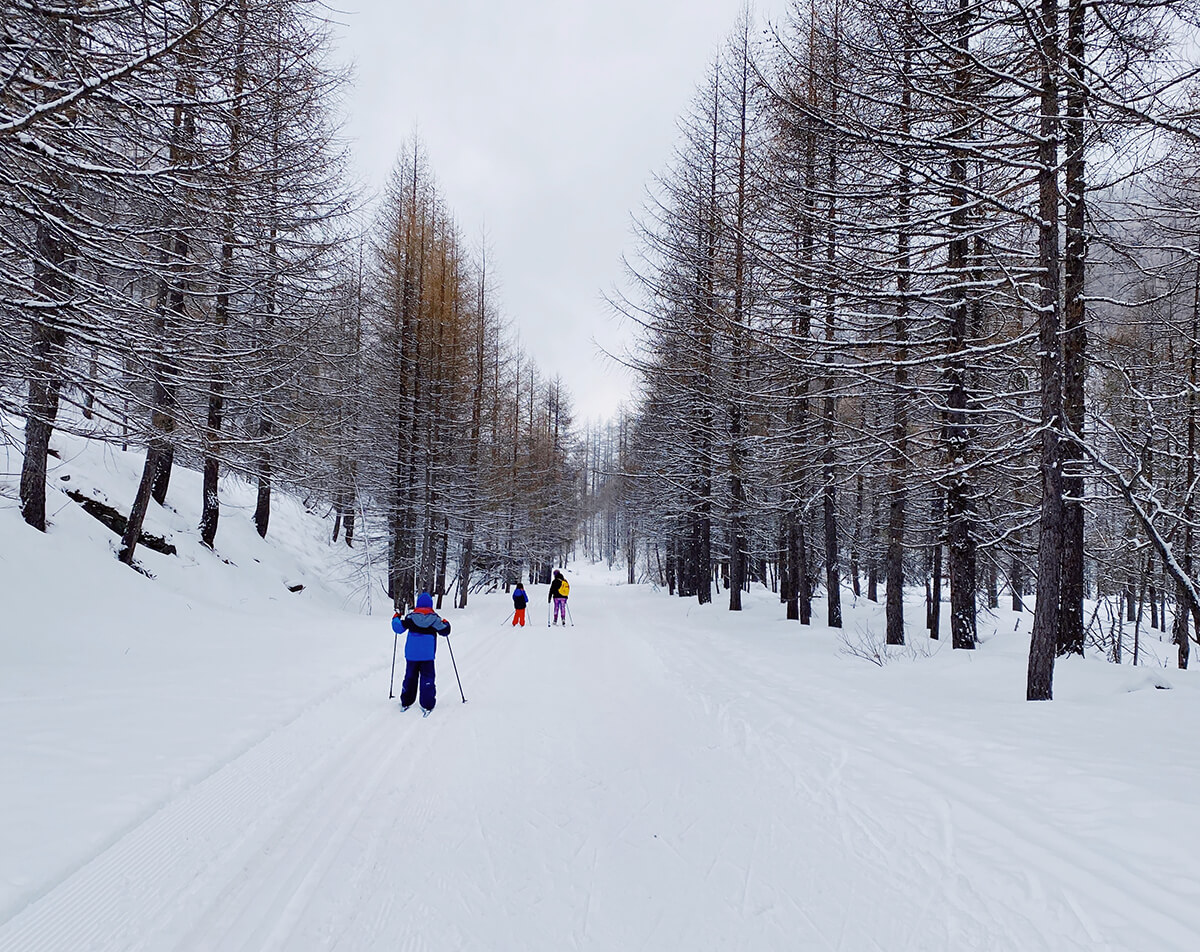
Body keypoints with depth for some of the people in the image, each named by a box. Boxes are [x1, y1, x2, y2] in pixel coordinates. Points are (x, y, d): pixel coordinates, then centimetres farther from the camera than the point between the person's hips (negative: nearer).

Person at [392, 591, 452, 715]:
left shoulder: (411, 617, -4)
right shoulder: (435, 618, -5)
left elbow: (398, 628, -1)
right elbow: (444, 631, 2)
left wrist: (395, 619, 19)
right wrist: (446, 624, 23)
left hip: (411, 654, 1)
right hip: (427, 655, -1)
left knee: (410, 677, 15)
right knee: (427, 678, 5)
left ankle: (406, 703, 22)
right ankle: (427, 705, -1)